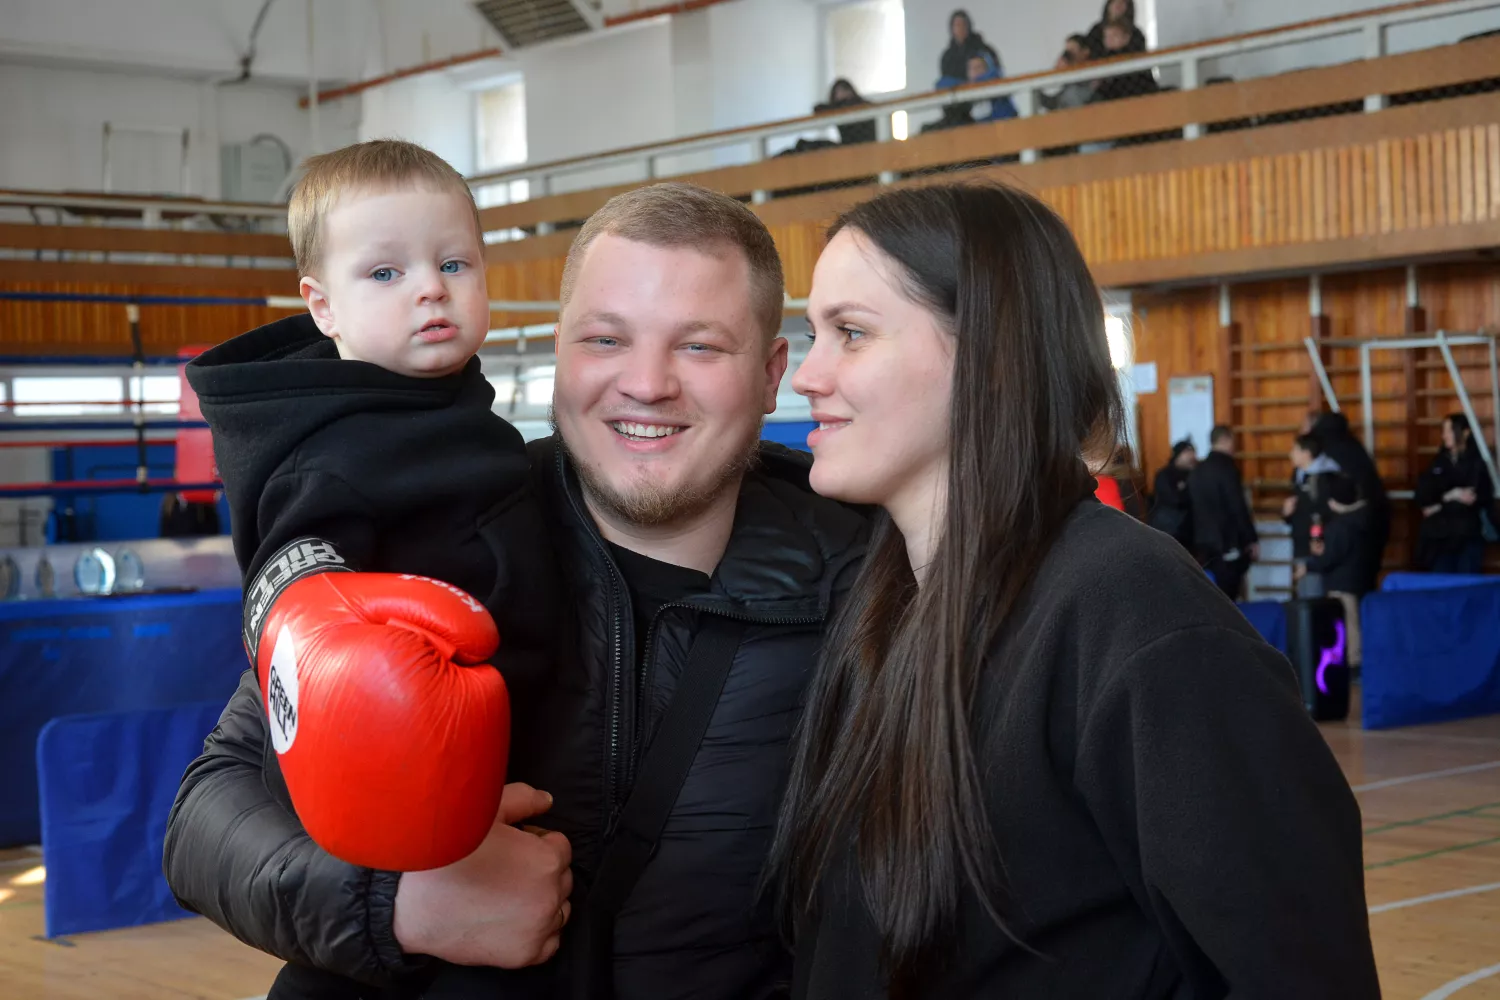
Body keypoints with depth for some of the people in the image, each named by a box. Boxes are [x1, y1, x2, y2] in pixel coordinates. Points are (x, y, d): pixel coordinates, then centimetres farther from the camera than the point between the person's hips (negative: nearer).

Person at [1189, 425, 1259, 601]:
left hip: (1204, 543, 8)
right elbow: (1238, 507, -14)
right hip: (1228, 543, -8)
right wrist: (1252, 539, -7)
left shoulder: (1198, 471, 12)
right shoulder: (1226, 468, -12)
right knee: (1226, 599, -6)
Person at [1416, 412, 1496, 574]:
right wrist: (1453, 495, -10)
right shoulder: (1438, 462, 13)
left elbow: (1474, 499, -9)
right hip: (1440, 536, 3)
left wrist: (1441, 505, -8)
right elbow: (1422, 497, 1)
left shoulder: (1477, 464, 2)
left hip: (1467, 536, -3)